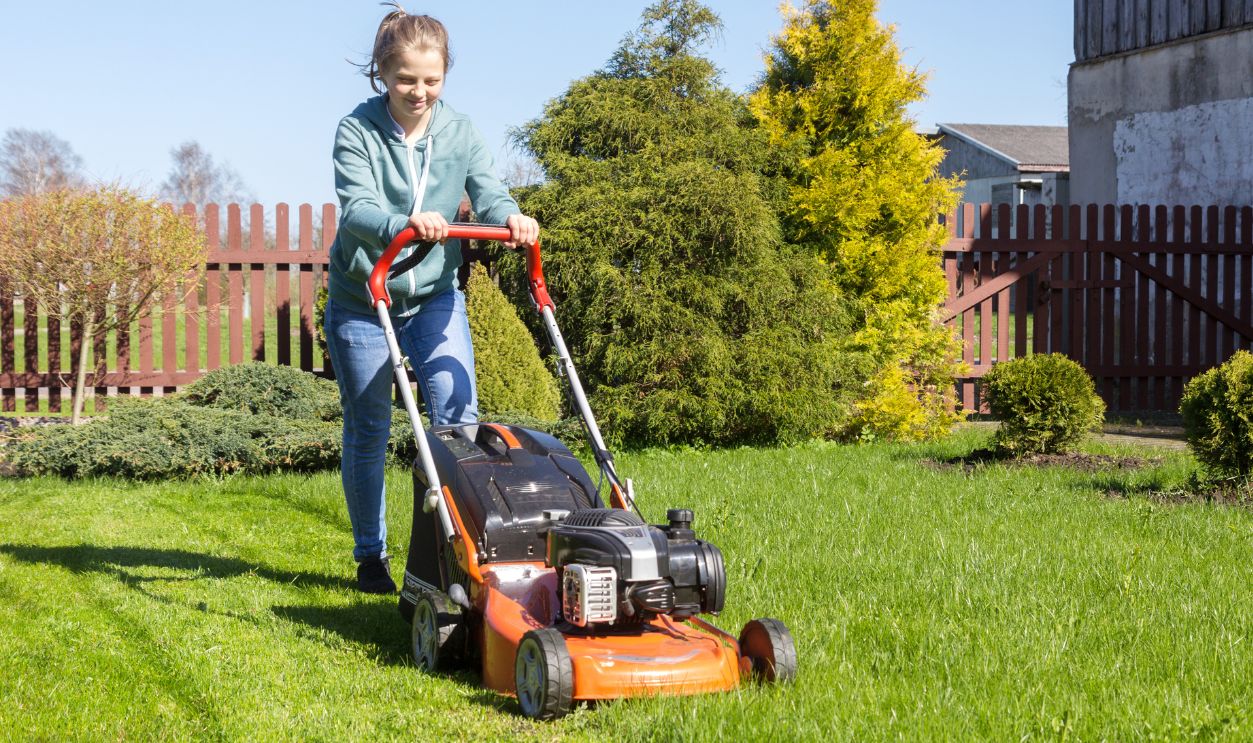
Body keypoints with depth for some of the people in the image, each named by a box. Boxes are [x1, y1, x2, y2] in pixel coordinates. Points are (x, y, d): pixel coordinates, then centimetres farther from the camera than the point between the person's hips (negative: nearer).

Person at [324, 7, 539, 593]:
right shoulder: (356, 132, -14)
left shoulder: (459, 133, -3)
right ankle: (371, 556, 21)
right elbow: (357, 208, -28)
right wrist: (404, 224, -49)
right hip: (361, 300, -2)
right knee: (367, 431, 7)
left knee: (458, 414, -12)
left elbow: (487, 192, -14)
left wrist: (511, 218, -38)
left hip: (435, 294, 2)